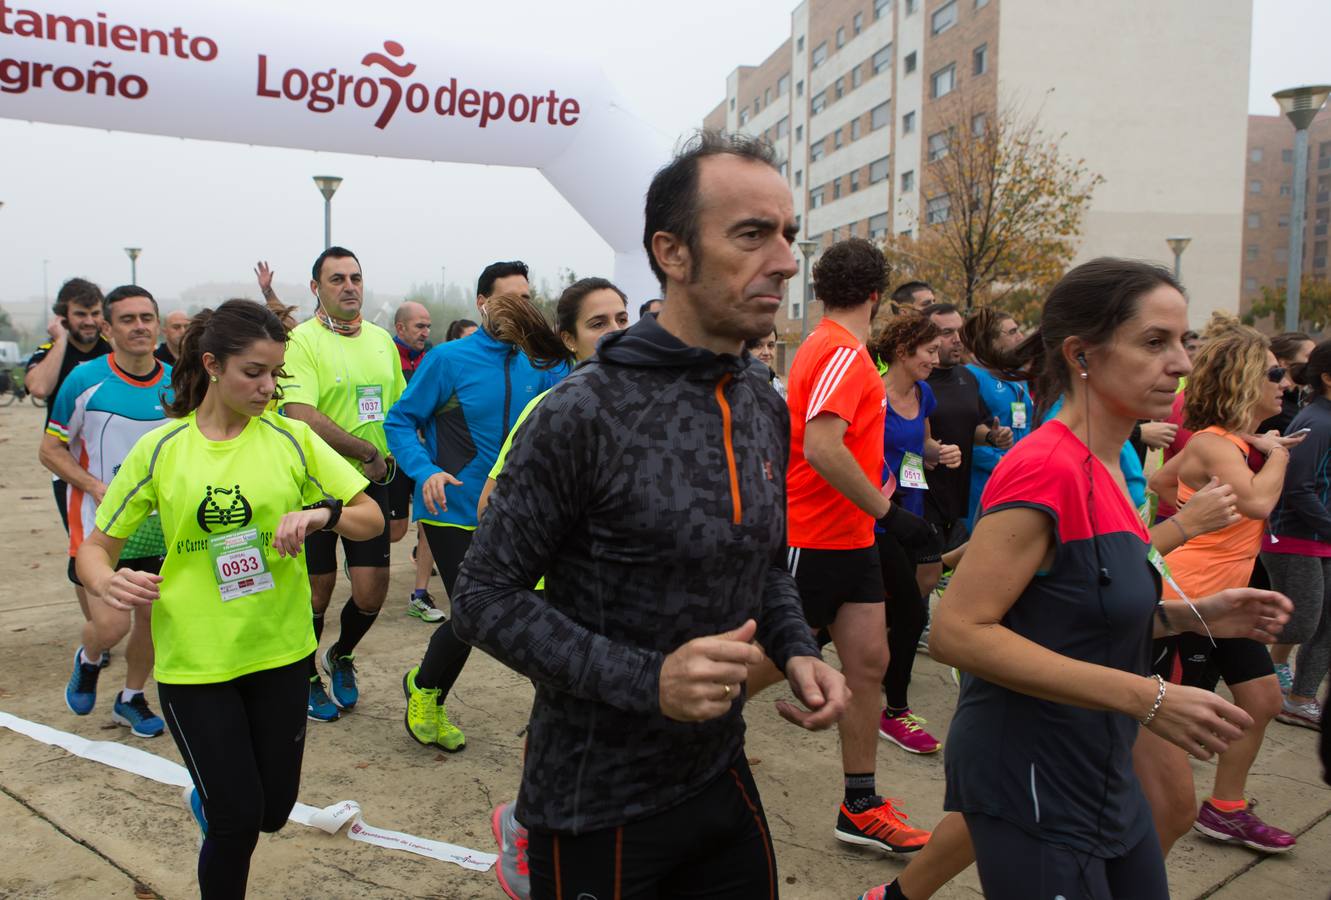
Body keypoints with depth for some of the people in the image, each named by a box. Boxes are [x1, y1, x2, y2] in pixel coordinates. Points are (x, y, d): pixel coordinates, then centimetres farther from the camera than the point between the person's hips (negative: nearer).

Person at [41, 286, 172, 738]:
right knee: (111, 623, -10)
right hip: (100, 525, -3)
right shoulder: (84, 380, -10)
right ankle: (88, 662, 27)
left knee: (152, 616, 9)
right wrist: (98, 487, -17)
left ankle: (131, 698, 34)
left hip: (159, 526, 4)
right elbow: (51, 450, -3)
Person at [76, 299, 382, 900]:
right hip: (194, 661, -2)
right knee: (237, 818, 1)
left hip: (280, 650, 2)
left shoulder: (292, 438, -3)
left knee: (272, 810, 13)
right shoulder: (160, 449, -5)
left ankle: (211, 796, 47)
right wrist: (107, 582, -21)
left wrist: (322, 513, -22)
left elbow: (372, 519, -2)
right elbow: (96, 546, 1)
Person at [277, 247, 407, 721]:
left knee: (371, 593, 3)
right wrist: (367, 452, -17)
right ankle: (308, 679, 30)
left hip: (372, 485, 5)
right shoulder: (302, 340, -10)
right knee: (317, 589, 7)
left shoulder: (381, 339, 9)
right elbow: (302, 416, -21)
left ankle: (341, 656, 33)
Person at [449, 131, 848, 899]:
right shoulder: (584, 416, -20)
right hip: (596, 804, -6)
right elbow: (486, 597, -16)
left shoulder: (769, 409, 1)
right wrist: (645, 680, -25)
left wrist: (797, 650, -4)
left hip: (722, 776, 6)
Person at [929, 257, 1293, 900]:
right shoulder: (1048, 467, -22)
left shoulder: (1105, 466, 6)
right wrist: (1146, 697, -25)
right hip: (1032, 789, -9)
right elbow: (957, 632, -26)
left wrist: (1192, 615, 2)